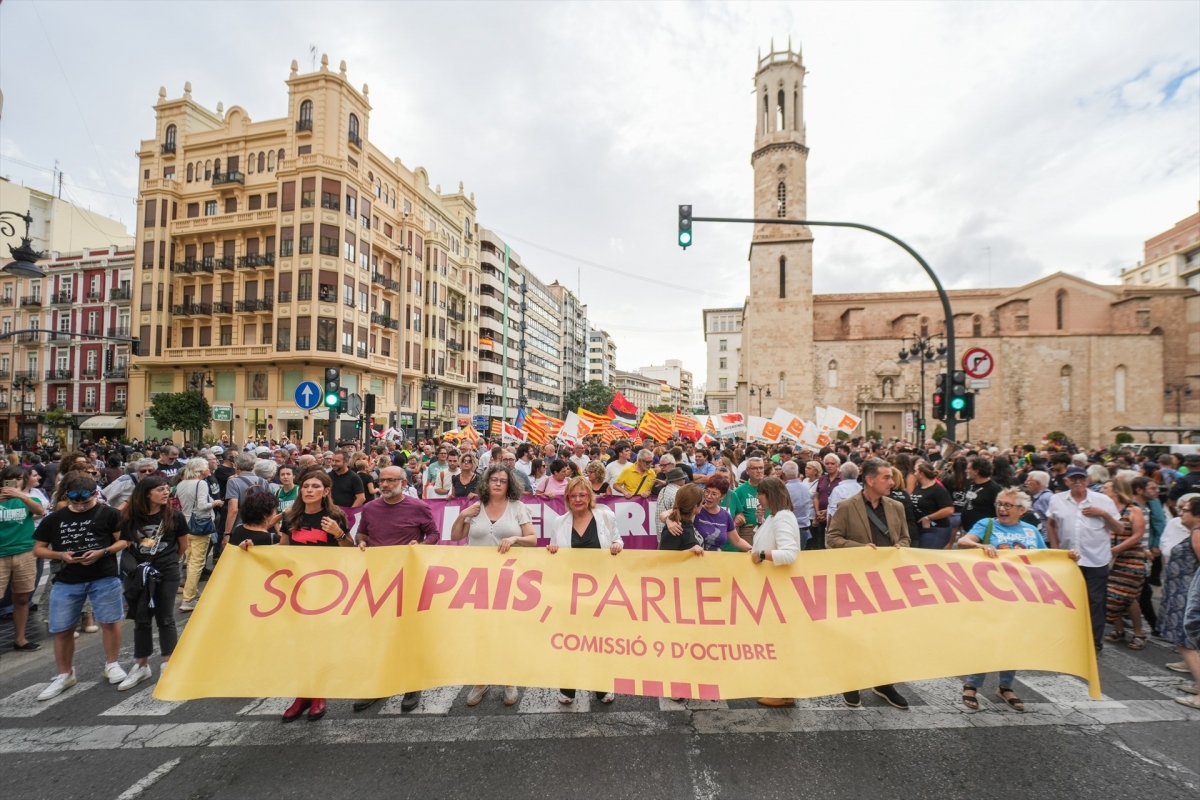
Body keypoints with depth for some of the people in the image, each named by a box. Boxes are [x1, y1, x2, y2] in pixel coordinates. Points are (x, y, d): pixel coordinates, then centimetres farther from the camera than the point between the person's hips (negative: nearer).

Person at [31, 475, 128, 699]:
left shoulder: (108, 513, -4)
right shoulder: (54, 518, 5)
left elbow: (124, 541, -2)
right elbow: (38, 549, 9)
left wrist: (102, 552, -19)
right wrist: (60, 555, -10)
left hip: (104, 577, -3)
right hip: (66, 581, 3)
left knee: (109, 621, 3)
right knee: (61, 629, 8)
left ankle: (111, 664, 22)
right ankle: (64, 675, 27)